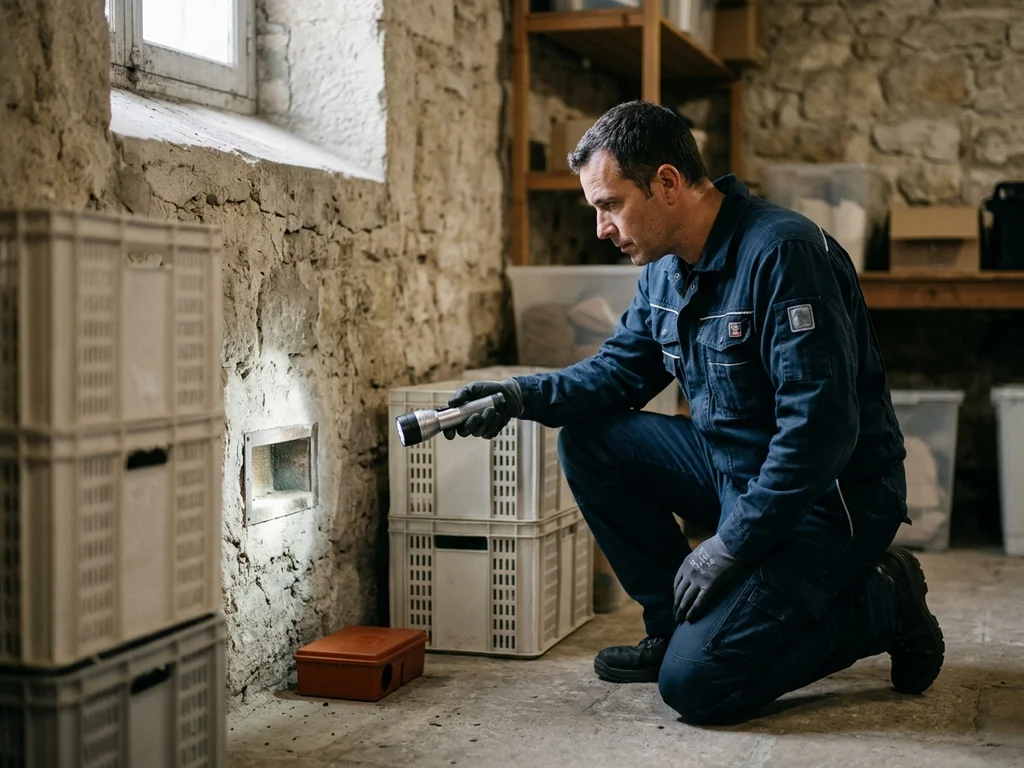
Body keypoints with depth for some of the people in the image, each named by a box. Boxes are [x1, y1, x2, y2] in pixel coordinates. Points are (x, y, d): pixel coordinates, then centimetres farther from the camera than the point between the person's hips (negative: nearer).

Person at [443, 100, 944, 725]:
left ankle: (881, 605, 2)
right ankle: (675, 624, 7)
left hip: (827, 497, -8)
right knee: (587, 440, -3)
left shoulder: (783, 252, -24)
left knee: (697, 681, -20)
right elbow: (620, 371, 13)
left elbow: (820, 427, -28)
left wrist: (731, 543, -23)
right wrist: (522, 395, -6)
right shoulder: (666, 266, 4)